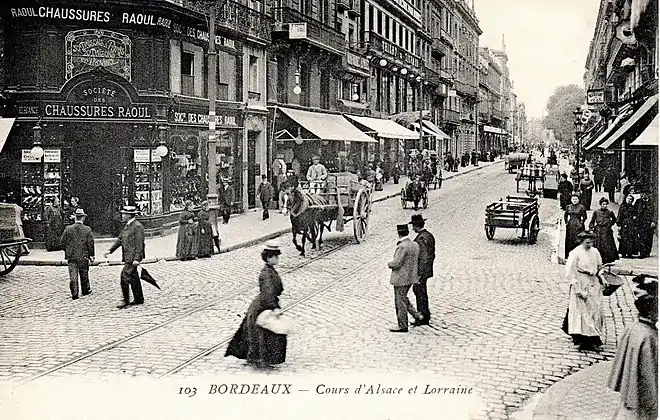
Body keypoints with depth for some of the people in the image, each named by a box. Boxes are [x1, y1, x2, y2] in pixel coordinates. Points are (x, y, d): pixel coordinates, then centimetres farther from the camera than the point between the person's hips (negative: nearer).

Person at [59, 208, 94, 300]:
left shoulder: (68, 229, -4)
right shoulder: (87, 230, -7)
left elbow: (62, 244, 0)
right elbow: (91, 244, -7)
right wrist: (91, 255, 3)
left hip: (71, 257, 0)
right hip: (83, 256, 0)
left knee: (73, 276, 2)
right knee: (84, 274, 16)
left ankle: (74, 294, -3)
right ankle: (85, 290, 29)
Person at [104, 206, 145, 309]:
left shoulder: (138, 226, -14)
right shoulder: (127, 226, 15)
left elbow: (139, 244, -18)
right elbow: (120, 239, 22)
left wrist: (136, 259, -22)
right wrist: (110, 250, 17)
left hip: (133, 257, -10)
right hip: (128, 257, 10)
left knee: (125, 276, -12)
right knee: (133, 277, 13)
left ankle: (126, 301, -7)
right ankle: (139, 299, 20)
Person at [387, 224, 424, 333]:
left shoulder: (402, 247, -22)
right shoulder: (415, 245, 5)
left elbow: (396, 264, -23)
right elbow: (416, 260, 15)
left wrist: (389, 264, -3)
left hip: (401, 279, -9)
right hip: (411, 278, 9)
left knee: (400, 303, 3)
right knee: (403, 299, 24)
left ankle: (403, 326, 11)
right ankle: (417, 315, 17)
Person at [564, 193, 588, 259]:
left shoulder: (581, 207, -5)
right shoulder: (568, 207, 7)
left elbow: (584, 217, -1)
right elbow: (565, 215, 18)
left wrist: (581, 223, -6)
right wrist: (566, 222, 10)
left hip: (578, 226, -4)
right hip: (570, 226, 4)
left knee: (577, 241, -7)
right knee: (569, 241, 5)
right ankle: (568, 256, 13)